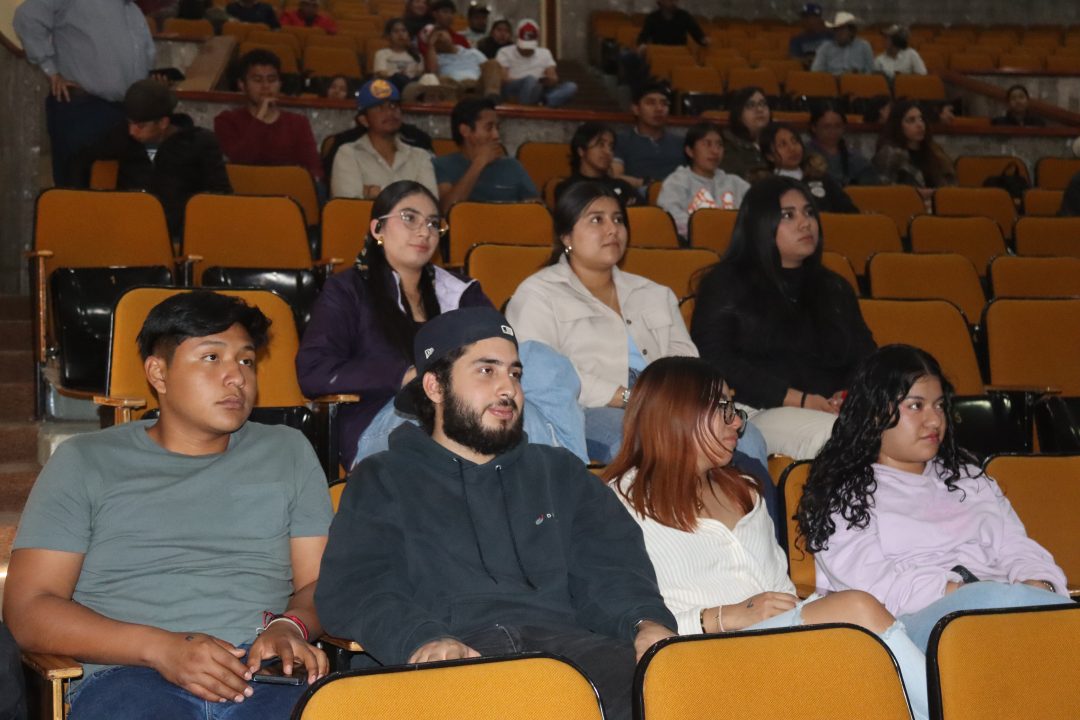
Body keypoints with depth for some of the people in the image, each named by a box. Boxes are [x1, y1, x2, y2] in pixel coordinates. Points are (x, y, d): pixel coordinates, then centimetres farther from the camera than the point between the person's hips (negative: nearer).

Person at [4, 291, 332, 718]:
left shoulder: (287, 452, 22)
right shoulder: (85, 462, 14)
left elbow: (321, 582, 18)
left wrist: (290, 627, -7)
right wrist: (162, 648, -10)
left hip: (267, 670, 2)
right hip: (129, 674, -2)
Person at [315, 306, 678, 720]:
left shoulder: (560, 473, 28)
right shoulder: (382, 481, 19)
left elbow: (611, 568, 16)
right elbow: (354, 588, 4)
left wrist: (648, 624, -8)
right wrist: (422, 642, -18)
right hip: (453, 656, -2)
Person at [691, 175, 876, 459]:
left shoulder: (834, 289, 25)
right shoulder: (726, 284, 9)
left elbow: (864, 356, 22)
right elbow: (715, 361, -3)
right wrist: (800, 400, -12)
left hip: (837, 410, 5)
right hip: (761, 412, -5)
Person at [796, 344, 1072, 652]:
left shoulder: (968, 477, 32)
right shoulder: (841, 497, 13)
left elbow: (1017, 548, 20)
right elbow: (876, 584, -3)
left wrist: (1037, 587, -6)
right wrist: (962, 593, -17)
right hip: (913, 623, -4)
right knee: (998, 601, -38)